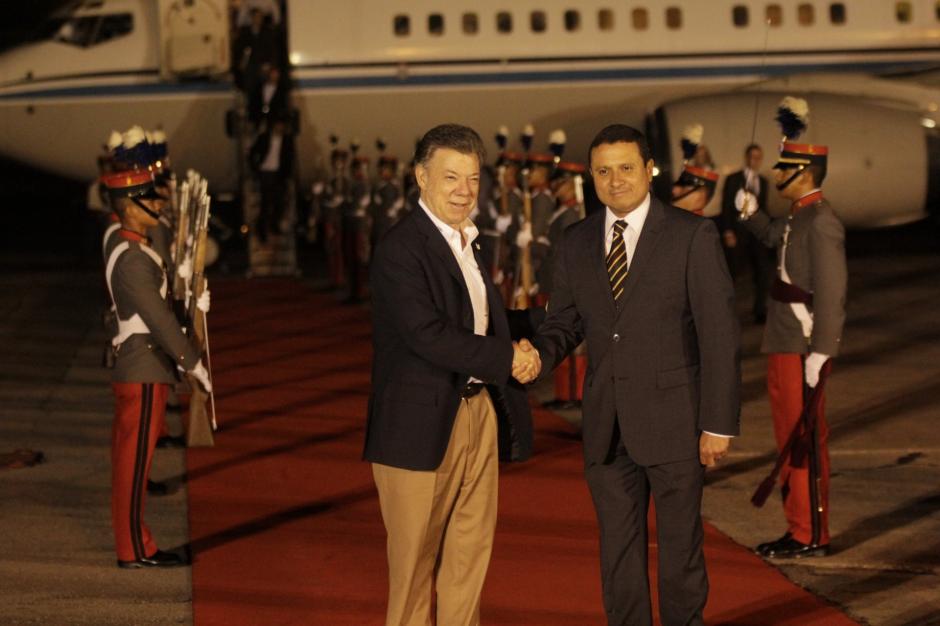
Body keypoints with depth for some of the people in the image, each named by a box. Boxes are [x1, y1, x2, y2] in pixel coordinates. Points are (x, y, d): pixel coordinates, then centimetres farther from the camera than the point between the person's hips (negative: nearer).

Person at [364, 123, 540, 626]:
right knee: (415, 559, 3)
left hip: (480, 410, 8)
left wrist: (519, 350, -6)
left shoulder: (471, 241, 15)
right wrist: (507, 357, -16)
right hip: (423, 420, -8)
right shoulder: (400, 248, -13)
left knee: (471, 550, 11)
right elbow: (427, 334, -22)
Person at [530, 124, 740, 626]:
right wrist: (537, 355, -15)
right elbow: (564, 322, 9)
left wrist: (719, 424, -12)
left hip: (673, 420, -4)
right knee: (618, 549, 11)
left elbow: (719, 334, -9)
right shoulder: (577, 243, 6)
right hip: (606, 424, 4)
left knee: (680, 546, 6)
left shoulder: (692, 236, -7)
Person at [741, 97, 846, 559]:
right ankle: (798, 529, 23)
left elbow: (831, 291, -22)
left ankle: (812, 536, 4)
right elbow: (773, 238, 36)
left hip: (804, 349, -10)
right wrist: (750, 211, 20)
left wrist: (819, 352, -25)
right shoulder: (798, 218, 12)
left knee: (806, 440, -3)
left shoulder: (821, 222, -17)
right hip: (784, 347, 10)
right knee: (790, 439, 15)